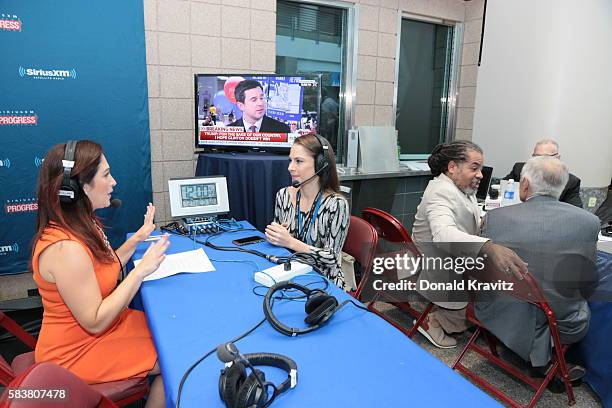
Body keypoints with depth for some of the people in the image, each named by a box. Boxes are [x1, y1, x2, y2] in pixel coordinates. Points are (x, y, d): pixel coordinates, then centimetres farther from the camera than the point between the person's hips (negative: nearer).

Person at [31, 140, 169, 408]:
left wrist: (138, 238, 3)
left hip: (103, 325, 8)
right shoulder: (65, 248, -32)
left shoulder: (83, 225, -2)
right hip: (78, 352, -8)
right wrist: (142, 269, -26)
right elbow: (95, 322, -27)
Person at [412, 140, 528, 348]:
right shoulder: (441, 192, -26)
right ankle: (434, 320, 5)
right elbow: (443, 234, -45)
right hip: (442, 280, -9)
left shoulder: (463, 189, 5)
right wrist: (490, 248, -57)